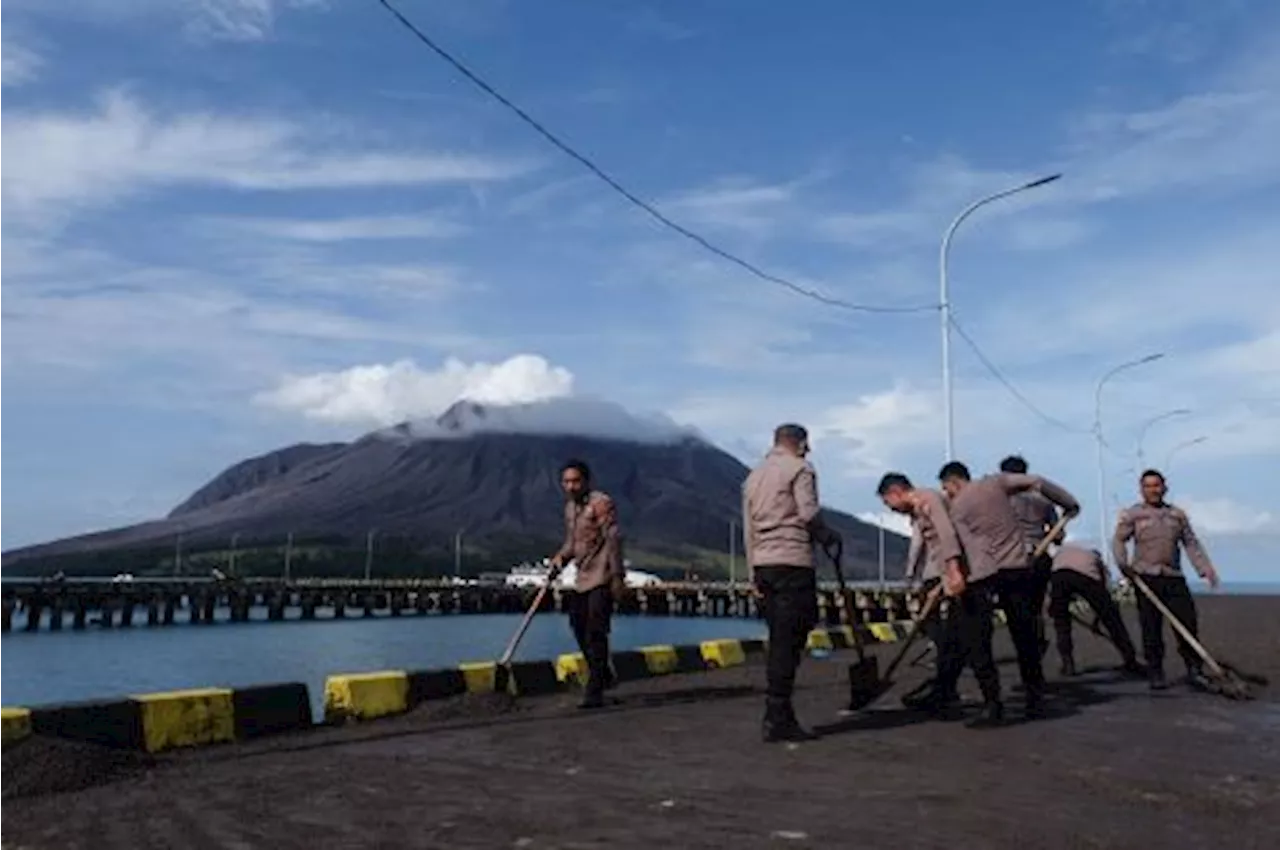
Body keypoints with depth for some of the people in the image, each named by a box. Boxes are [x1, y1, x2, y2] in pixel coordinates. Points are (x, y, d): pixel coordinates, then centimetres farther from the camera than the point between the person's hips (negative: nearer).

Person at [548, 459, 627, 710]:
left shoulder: (601, 503, -13)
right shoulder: (570, 507, 13)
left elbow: (613, 540, -16)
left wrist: (617, 576, -21)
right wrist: (560, 557, 1)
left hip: (602, 578, -9)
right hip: (582, 577, 9)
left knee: (595, 632, -10)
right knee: (578, 624, 15)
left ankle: (595, 692, -4)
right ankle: (603, 675, 34)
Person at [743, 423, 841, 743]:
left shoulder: (753, 476, 21)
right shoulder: (799, 468, -1)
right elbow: (808, 512, -13)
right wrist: (828, 536, 5)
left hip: (763, 563, 7)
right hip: (793, 561, -7)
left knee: (778, 641, 11)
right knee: (789, 641, -7)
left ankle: (780, 716, 12)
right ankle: (777, 718, -8)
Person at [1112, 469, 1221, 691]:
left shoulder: (1177, 514, 16)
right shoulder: (1132, 514, 7)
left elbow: (1191, 543, 13)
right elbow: (1119, 540, 2)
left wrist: (1206, 568, 2)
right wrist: (1123, 564, -14)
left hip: (1174, 577, 3)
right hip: (1146, 577, -3)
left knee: (1188, 622, -2)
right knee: (1151, 628, -2)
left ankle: (1194, 671, 8)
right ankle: (1156, 674, 6)